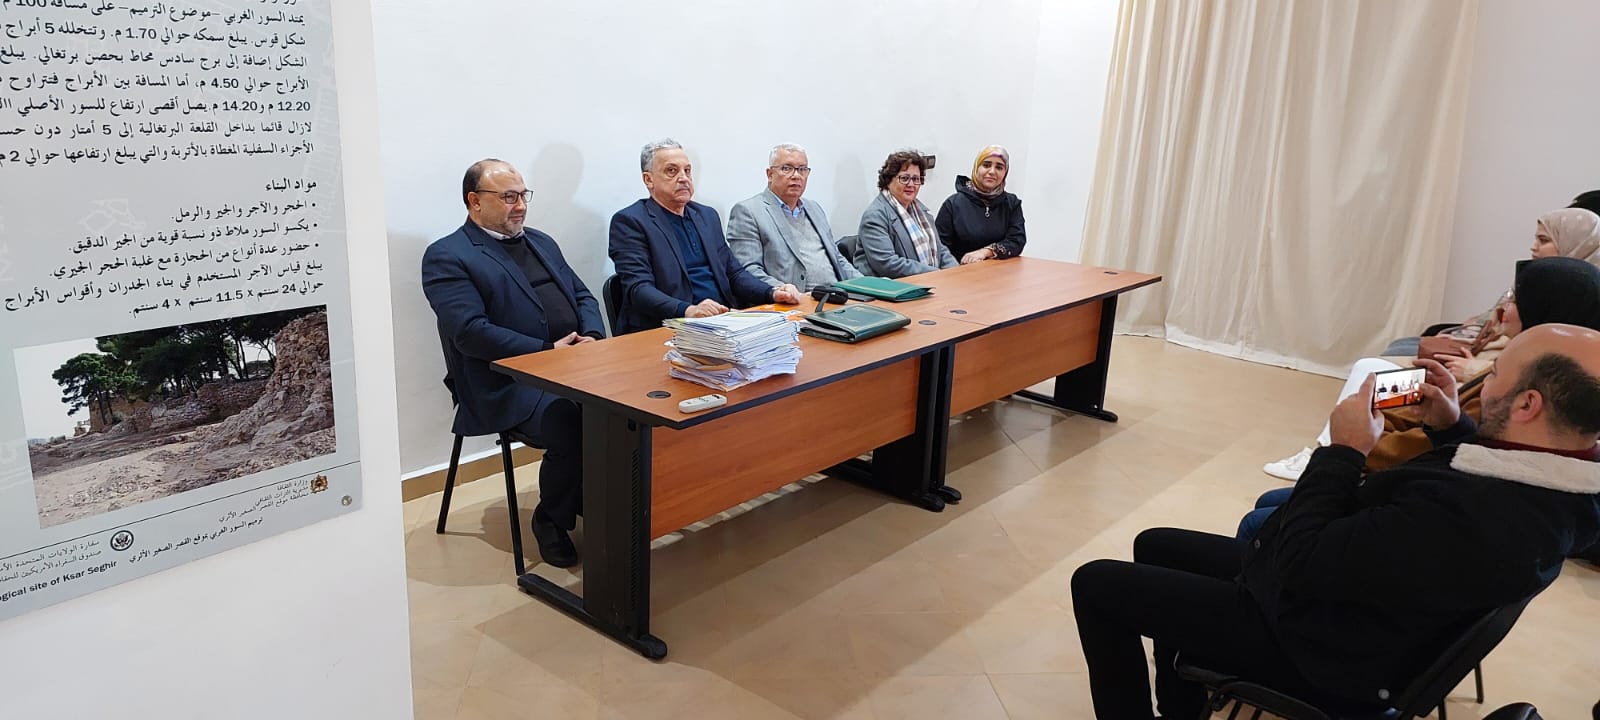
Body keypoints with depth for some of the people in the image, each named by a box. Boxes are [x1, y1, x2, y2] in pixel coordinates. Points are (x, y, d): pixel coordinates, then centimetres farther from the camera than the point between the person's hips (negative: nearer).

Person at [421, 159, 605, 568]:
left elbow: (582, 296, 20)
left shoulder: (542, 243, 22)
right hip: (509, 383, -6)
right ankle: (552, 521, -4)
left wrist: (592, 336, -2)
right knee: (571, 424, -31)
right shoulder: (447, 256, -2)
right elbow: (470, 333, -14)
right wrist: (547, 350, -17)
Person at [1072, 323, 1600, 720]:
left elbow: (1300, 559, -29)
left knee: (1098, 585, -6)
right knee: (1156, 546, 21)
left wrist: (1343, 450, -18)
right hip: (1354, 592, 10)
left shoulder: (1465, 518, -39)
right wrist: (1452, 427, 1)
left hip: (1320, 645, -9)